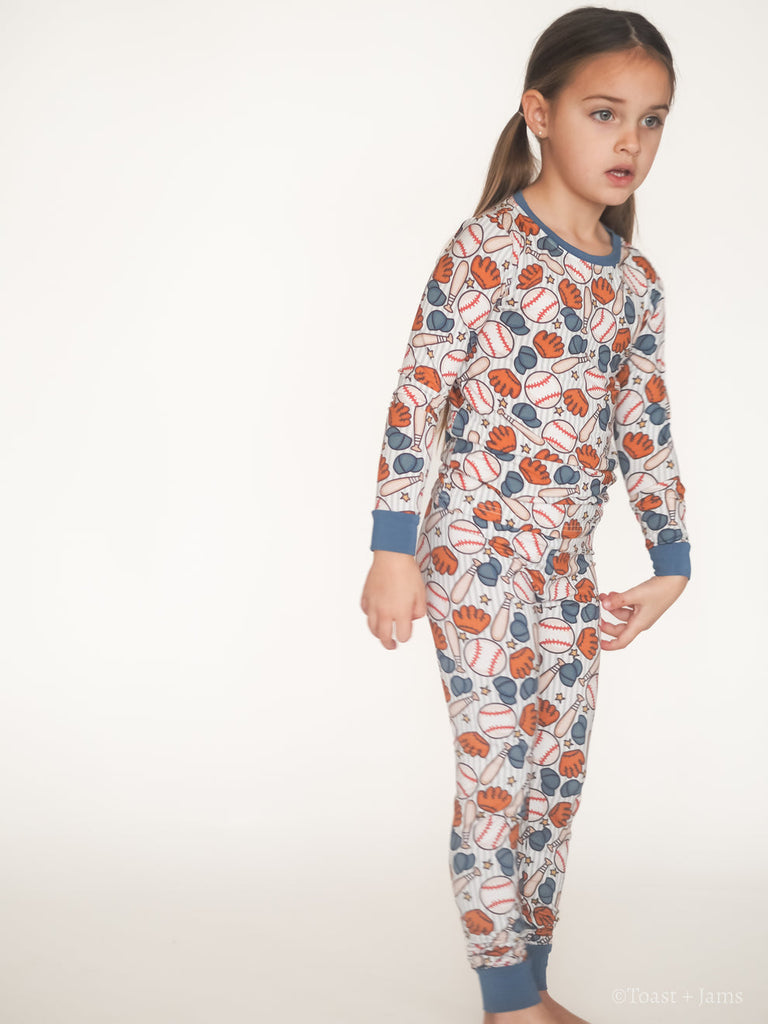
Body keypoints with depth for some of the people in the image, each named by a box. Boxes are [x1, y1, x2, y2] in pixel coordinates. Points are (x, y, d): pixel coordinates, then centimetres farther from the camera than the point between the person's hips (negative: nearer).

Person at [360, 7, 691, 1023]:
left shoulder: (636, 280, 9)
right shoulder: (489, 246, -10)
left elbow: (644, 426, 14)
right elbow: (419, 395, -12)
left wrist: (670, 560, 11)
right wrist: (393, 547, -15)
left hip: (569, 560, 7)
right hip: (477, 547, -7)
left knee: (559, 774, 11)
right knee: (497, 771, -4)